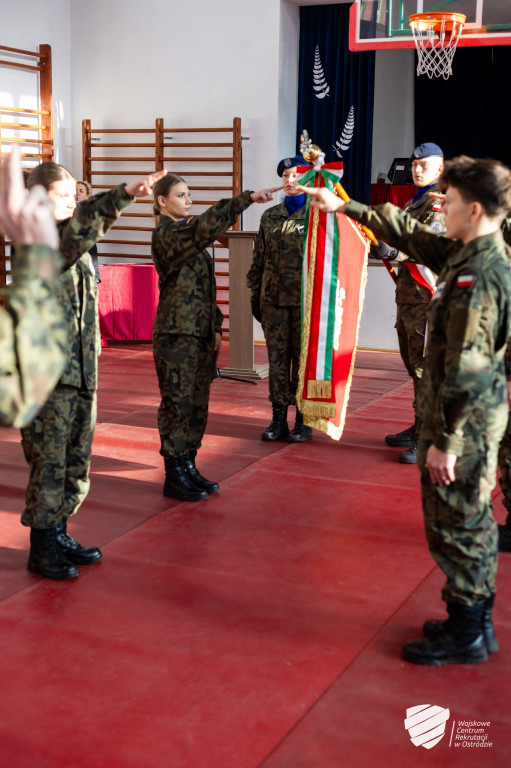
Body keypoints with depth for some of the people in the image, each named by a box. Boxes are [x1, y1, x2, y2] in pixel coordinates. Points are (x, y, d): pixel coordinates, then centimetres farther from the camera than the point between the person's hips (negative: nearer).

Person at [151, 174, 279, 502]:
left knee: (198, 403, 11)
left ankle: (188, 467, 21)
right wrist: (248, 199, -33)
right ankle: (175, 475, 7)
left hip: (200, 332, 9)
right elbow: (206, 227, -30)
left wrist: (215, 326, 14)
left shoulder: (188, 233, 17)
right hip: (176, 334, -9)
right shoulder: (165, 235, -11)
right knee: (178, 403, -2)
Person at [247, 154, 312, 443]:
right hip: (273, 298, 4)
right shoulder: (270, 216, 12)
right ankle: (279, 418, 15)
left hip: (305, 300, -4)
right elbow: (259, 259, 16)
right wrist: (255, 295, 12)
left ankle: (303, 420, 12)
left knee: (303, 358, 2)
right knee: (277, 358, 6)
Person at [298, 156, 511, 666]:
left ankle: (465, 634, 17)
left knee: (454, 526, 3)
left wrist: (445, 441, -21)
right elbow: (407, 233, 19)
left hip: (463, 424, -10)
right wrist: (345, 207, 23)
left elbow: (466, 370, -25)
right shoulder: (467, 255, 6)